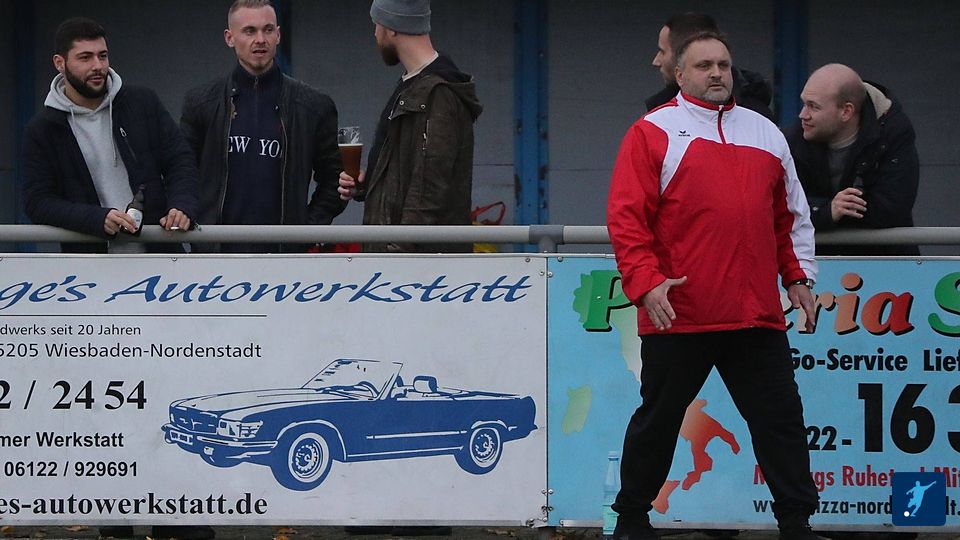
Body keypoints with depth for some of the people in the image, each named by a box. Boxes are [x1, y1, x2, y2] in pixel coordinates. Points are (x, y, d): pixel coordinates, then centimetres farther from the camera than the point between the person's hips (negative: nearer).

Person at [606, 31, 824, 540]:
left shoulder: (766, 134, 16)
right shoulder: (653, 132, 1)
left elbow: (790, 216, 22)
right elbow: (625, 216, -6)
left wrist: (798, 276, 12)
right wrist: (646, 281, -17)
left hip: (757, 317, 4)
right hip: (677, 315, -4)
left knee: (780, 417, 2)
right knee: (658, 420, 8)